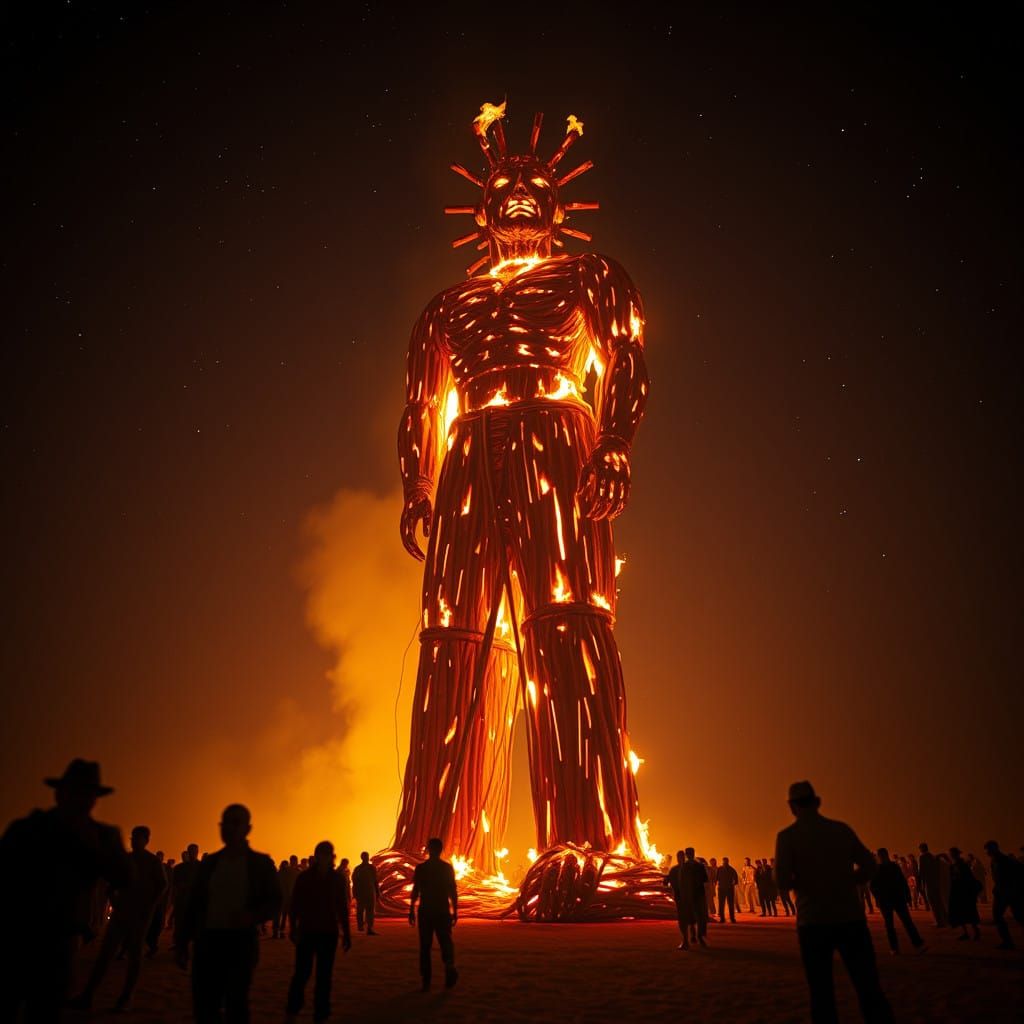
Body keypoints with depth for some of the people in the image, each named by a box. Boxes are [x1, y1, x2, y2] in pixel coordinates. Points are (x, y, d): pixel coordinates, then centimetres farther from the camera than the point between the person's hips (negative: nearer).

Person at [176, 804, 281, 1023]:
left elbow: (274, 901, -1)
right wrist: (183, 942, 8)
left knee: (236, 1005, -3)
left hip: (241, 942, -3)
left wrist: (252, 916, -21)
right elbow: (195, 903, 13)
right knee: (203, 1006, 4)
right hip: (208, 941, 3)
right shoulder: (209, 862, 9)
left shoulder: (261, 863, 0)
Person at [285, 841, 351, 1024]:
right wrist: (293, 928, -13)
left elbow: (342, 908, 6)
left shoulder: (337, 879, 1)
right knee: (302, 973, -5)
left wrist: (346, 934, 6)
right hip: (307, 932, -2)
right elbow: (294, 905, -3)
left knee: (324, 976, 3)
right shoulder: (304, 877, -4)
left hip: (329, 933, 2)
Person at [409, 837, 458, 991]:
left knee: (425, 946, 11)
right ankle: (449, 965, -21)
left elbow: (415, 891, -4)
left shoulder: (420, 868, -3)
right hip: (443, 911, 0)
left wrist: (411, 911, 3)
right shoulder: (447, 867, 0)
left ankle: (426, 981, 9)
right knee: (445, 942, 8)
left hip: (425, 911, 0)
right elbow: (453, 892, 0)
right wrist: (455, 912, 6)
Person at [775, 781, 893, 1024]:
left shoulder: (787, 836, -5)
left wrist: (802, 882, 8)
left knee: (822, 993, 9)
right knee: (869, 988, 7)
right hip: (851, 919, 2)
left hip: (814, 922, -2)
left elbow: (783, 881, -13)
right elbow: (870, 867, 6)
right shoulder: (842, 829, 4)